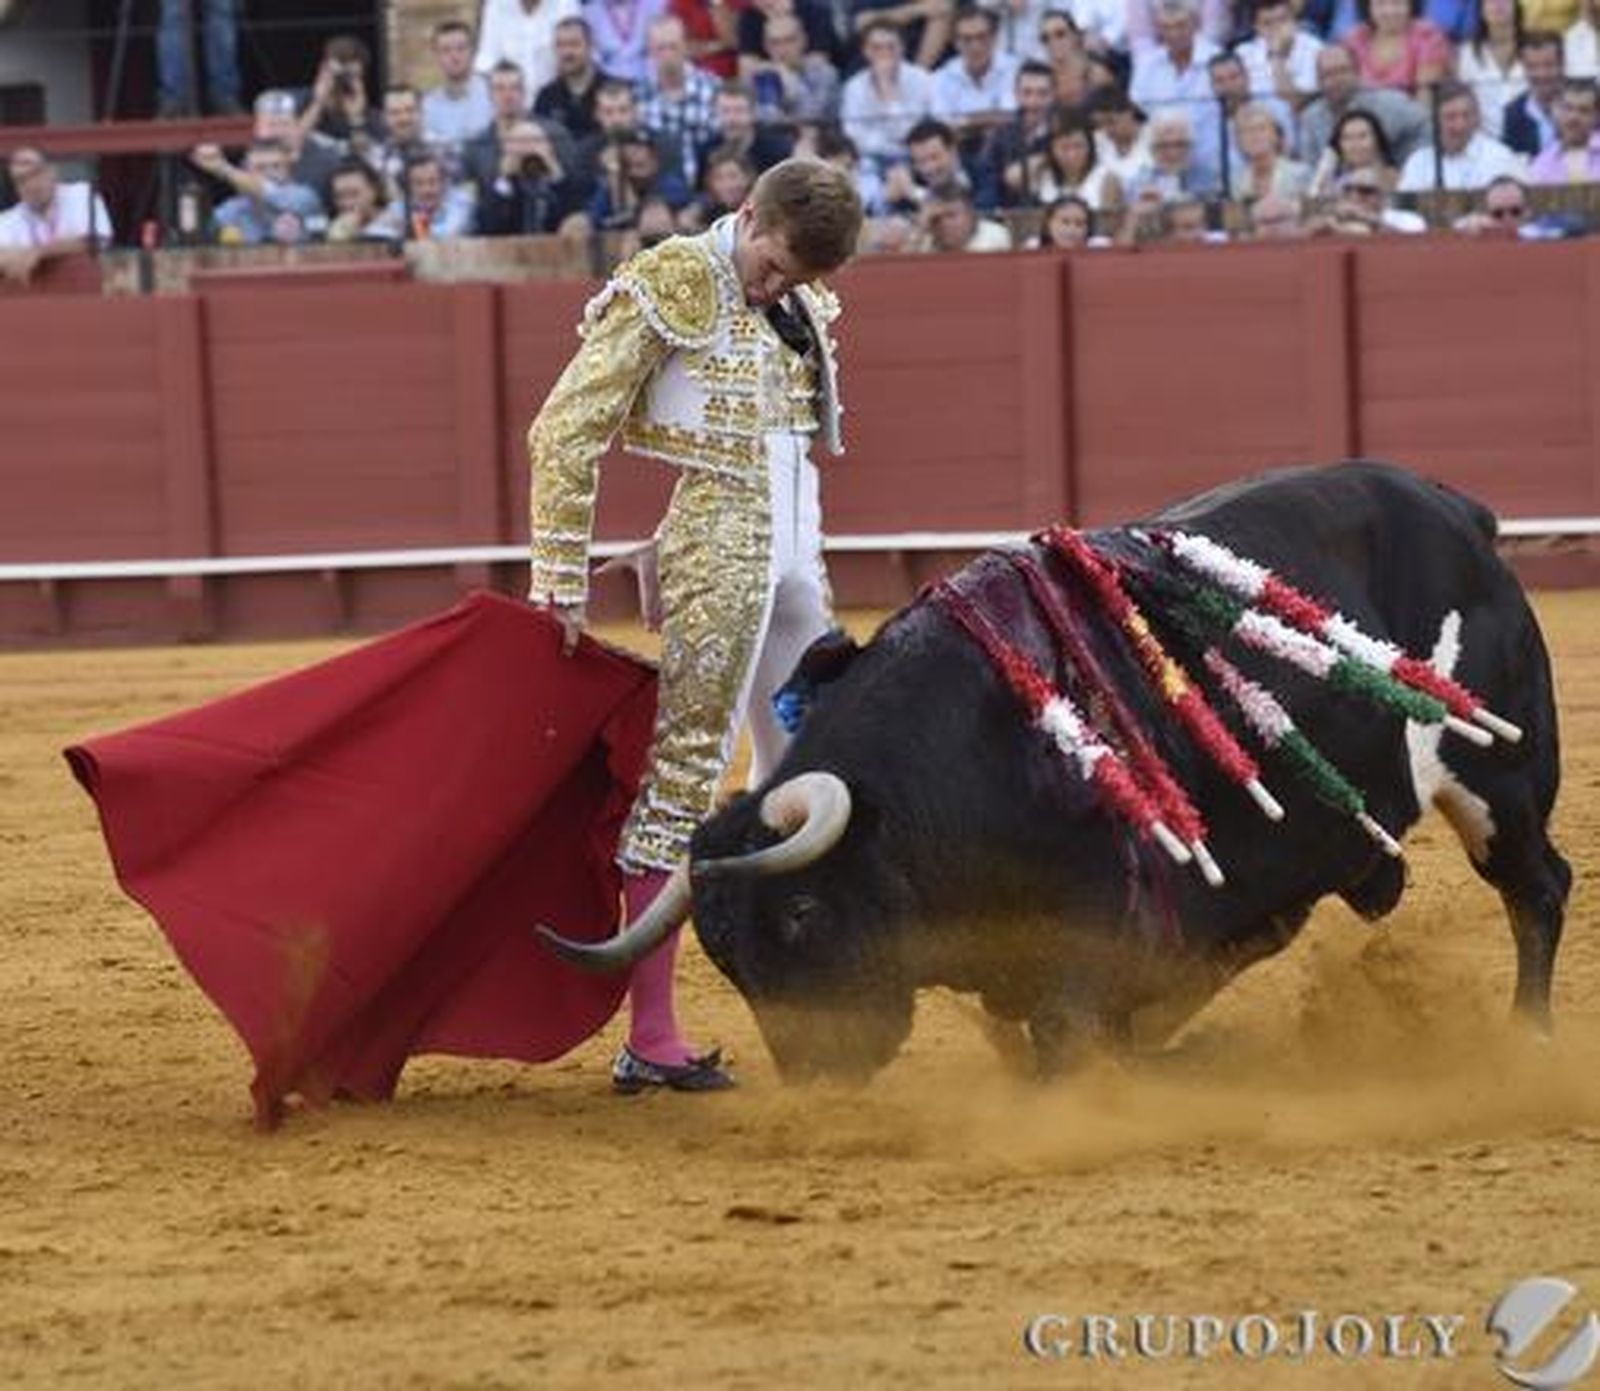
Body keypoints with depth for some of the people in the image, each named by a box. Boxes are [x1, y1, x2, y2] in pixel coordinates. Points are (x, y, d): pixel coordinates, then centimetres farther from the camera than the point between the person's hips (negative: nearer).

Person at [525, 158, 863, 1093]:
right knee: (686, 777, -9)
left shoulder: (803, 308, 12)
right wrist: (562, 583, -14)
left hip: (795, 561, 8)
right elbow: (566, 433, -12)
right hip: (715, 559, -8)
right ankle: (651, 1041, -10)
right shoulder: (674, 285, -10)